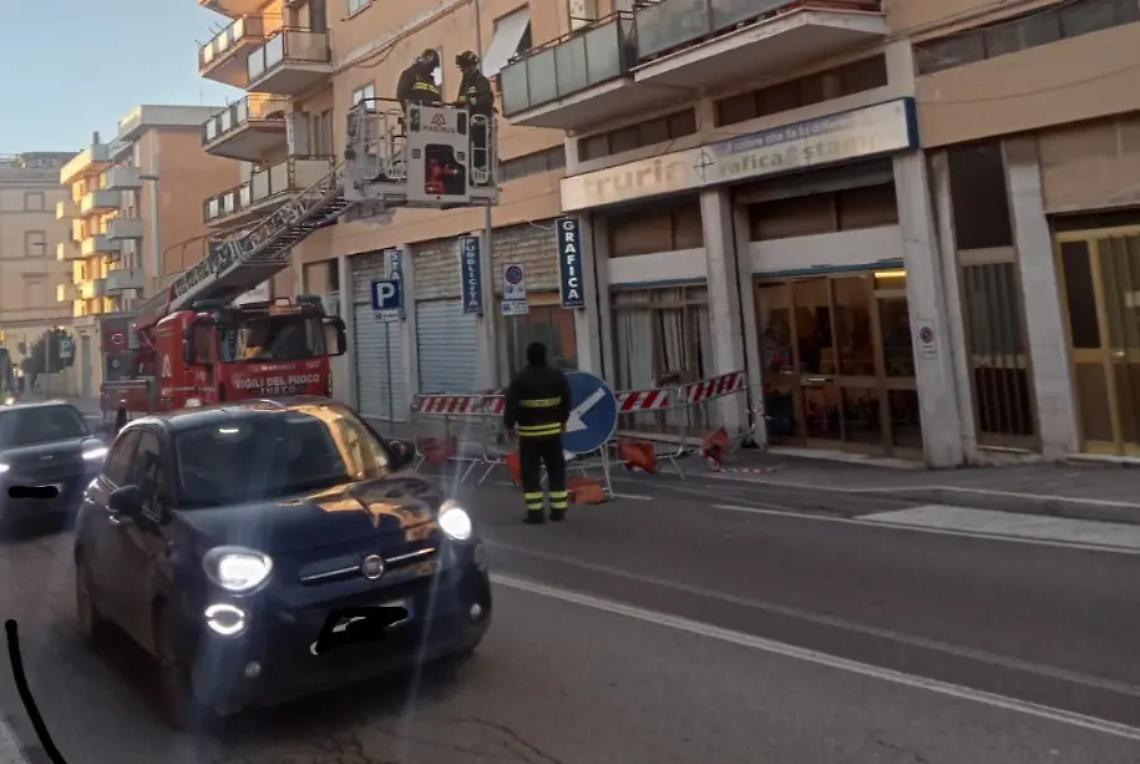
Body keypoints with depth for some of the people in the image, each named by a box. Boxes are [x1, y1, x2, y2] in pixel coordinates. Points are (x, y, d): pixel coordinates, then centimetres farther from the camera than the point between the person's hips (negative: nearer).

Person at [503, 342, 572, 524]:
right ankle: (558, 510, 13)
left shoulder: (520, 379, -9)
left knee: (531, 472, 2)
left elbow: (511, 405, -11)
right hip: (552, 429, 3)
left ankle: (535, 512, 0)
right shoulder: (557, 376, 2)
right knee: (556, 470, 11)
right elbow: (566, 401, 9)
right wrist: (562, 420, 24)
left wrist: (509, 425, 2)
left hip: (529, 431, -3)